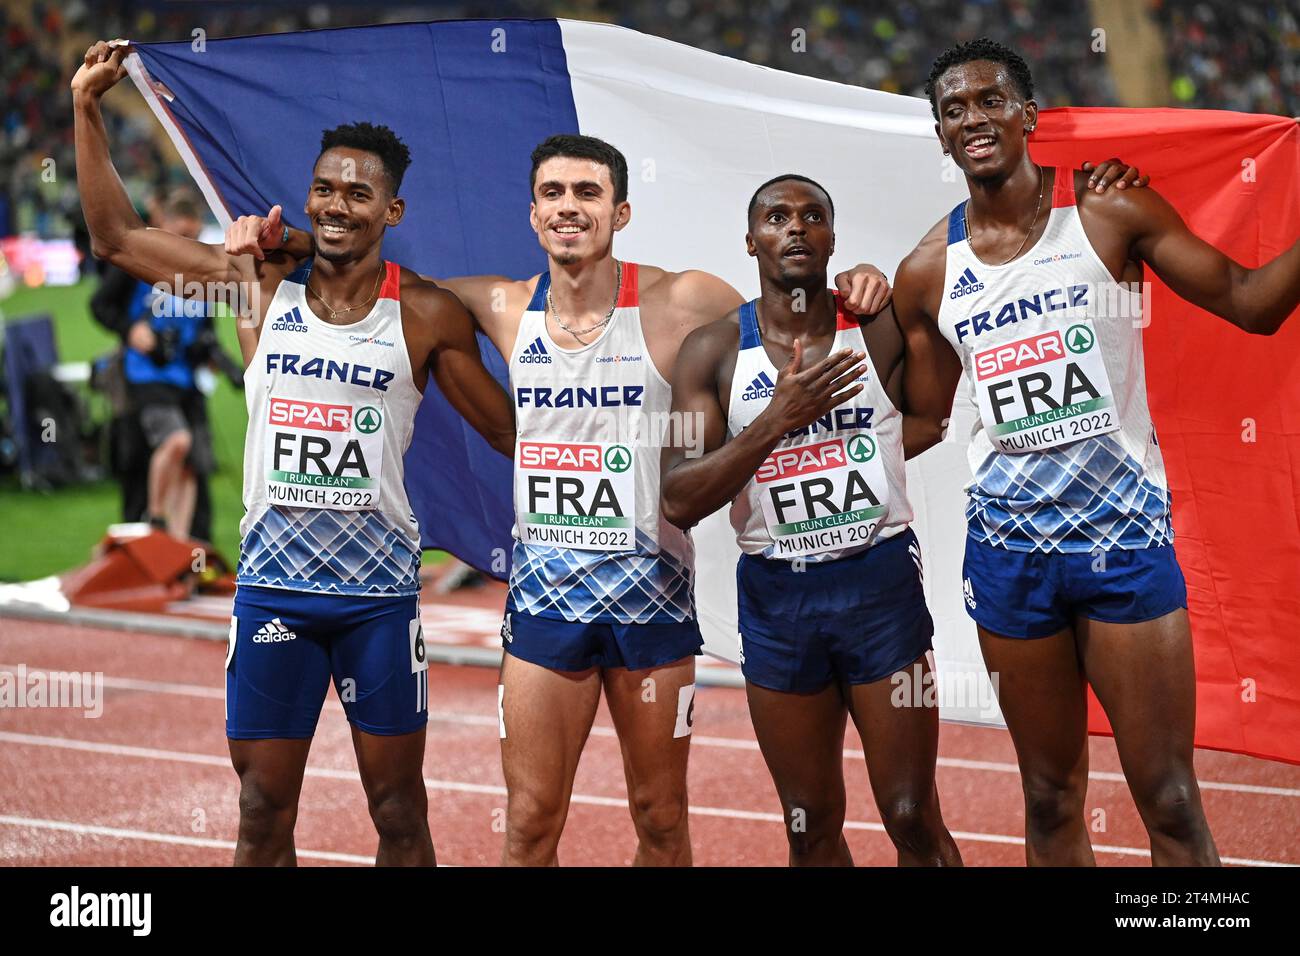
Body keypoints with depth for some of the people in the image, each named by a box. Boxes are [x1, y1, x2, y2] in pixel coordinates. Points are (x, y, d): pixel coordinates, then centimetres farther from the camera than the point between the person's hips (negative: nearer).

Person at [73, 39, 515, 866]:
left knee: (399, 812, 6)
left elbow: (510, 431, 4)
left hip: (380, 590, -2)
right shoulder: (262, 286, 3)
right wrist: (88, 111, 3)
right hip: (273, 586, 2)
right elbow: (117, 237, 7)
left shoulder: (427, 314, -3)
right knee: (263, 813, 7)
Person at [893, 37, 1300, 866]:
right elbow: (925, 422, 13)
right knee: (1052, 799, 10)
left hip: (1124, 532, -3)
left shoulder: (1111, 214, -3)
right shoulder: (929, 273, 5)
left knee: (1170, 799, -3)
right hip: (1009, 543, 3)